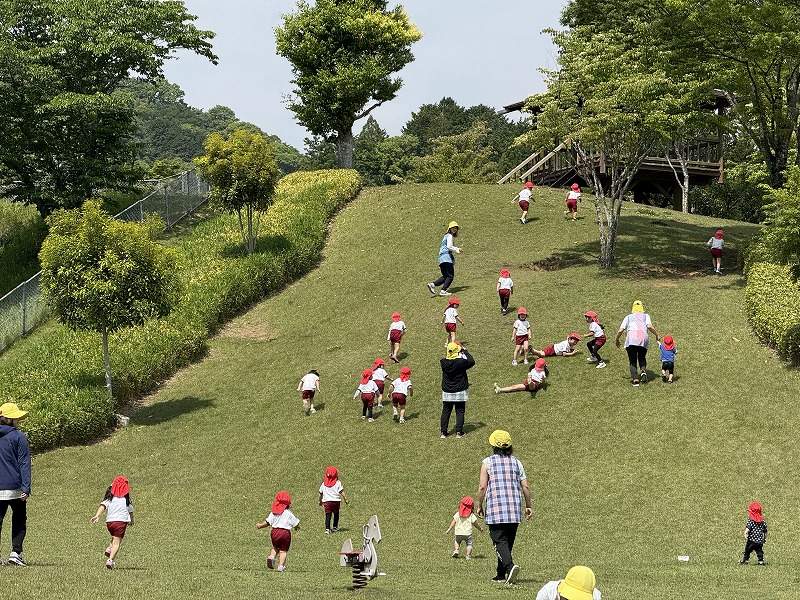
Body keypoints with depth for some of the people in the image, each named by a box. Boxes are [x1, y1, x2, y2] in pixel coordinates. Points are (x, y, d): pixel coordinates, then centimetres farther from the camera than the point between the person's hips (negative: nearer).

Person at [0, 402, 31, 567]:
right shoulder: (18, 437, -7)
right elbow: (24, 464, -10)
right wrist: (26, 488, -11)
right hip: (14, 487, -4)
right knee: (19, 519, 10)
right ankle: (16, 552, 0)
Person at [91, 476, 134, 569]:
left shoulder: (109, 498, 7)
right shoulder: (126, 499, 6)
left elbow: (102, 506, -10)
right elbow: (130, 511, 18)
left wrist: (97, 516, -20)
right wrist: (132, 520, 37)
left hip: (109, 522, 3)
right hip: (121, 521, -3)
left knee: (115, 538, 30)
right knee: (117, 542, -6)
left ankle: (109, 548, 5)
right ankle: (110, 560, -22)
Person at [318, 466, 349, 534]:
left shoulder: (324, 484, 6)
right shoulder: (338, 483, -4)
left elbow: (321, 493, 14)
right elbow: (342, 492, -10)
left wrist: (320, 501, 27)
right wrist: (346, 499, -5)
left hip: (326, 501, 1)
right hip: (336, 500, -1)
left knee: (328, 515, -3)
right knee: (336, 514, 19)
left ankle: (327, 528, -17)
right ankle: (335, 527, 25)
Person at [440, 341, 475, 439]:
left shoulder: (443, 362, -11)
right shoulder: (461, 362, -21)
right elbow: (472, 362, -6)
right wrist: (465, 351, 3)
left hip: (447, 392, 3)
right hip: (460, 392, -3)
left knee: (446, 412, 12)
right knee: (460, 412, 9)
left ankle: (443, 433, 12)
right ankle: (459, 432, 7)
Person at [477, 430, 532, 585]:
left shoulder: (488, 462, 0)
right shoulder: (516, 462, 10)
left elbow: (482, 486, -6)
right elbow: (525, 487, 6)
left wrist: (480, 506, 6)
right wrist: (528, 506, 16)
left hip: (495, 508, -4)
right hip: (514, 509, 4)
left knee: (500, 541, -8)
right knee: (508, 541, 14)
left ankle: (510, 566, -32)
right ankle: (501, 574, 18)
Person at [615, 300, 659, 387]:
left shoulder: (628, 317, 22)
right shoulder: (645, 316, 20)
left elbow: (620, 330, 15)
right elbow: (649, 326, 1)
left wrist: (616, 340, 29)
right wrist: (657, 334, 14)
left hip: (631, 338, -1)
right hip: (643, 337, 1)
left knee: (632, 360, 6)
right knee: (642, 357, 21)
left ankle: (635, 379, -11)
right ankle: (643, 370, -8)